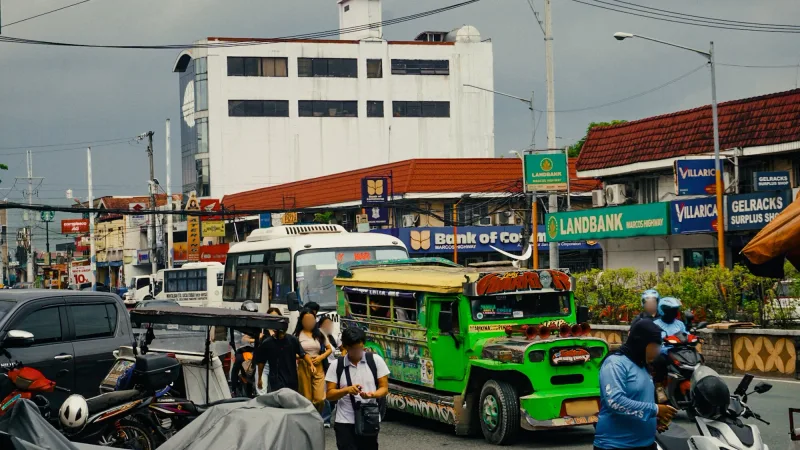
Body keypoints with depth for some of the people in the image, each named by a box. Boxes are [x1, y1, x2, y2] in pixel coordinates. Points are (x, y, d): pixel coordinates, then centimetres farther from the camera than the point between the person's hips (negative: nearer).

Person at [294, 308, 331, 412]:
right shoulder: (297, 335, 2)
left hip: (318, 367, 1)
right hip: (303, 367, -1)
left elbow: (329, 349, 14)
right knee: (306, 399, 0)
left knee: (320, 399, -9)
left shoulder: (319, 334, 9)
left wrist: (321, 357, -4)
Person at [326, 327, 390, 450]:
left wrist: (373, 394, -21)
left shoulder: (375, 360, 0)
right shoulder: (336, 365, 0)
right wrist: (346, 390, -19)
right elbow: (329, 395, 0)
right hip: (344, 422, 0)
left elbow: (384, 388, 0)